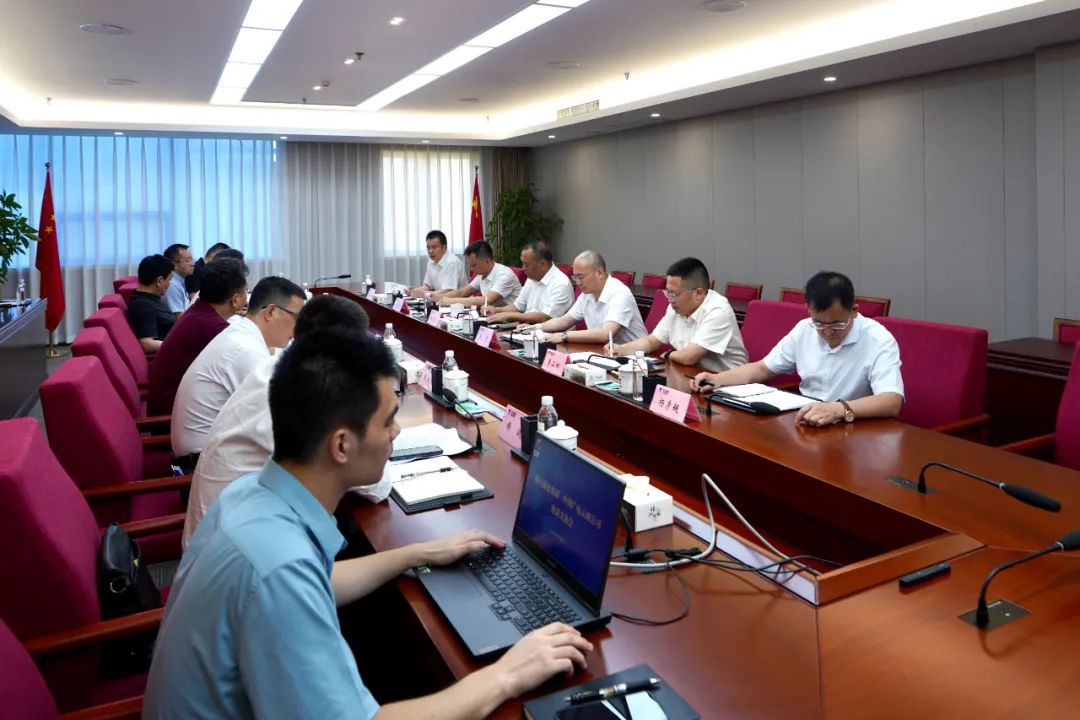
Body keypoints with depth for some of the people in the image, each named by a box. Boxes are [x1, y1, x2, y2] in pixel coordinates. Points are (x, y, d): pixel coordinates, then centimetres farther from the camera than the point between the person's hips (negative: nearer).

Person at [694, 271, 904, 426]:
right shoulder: (804, 329, 3)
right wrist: (719, 378, -2)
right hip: (804, 424, 3)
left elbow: (892, 402, -25)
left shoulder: (878, 340, -13)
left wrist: (839, 410, -42)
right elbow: (763, 369, 13)